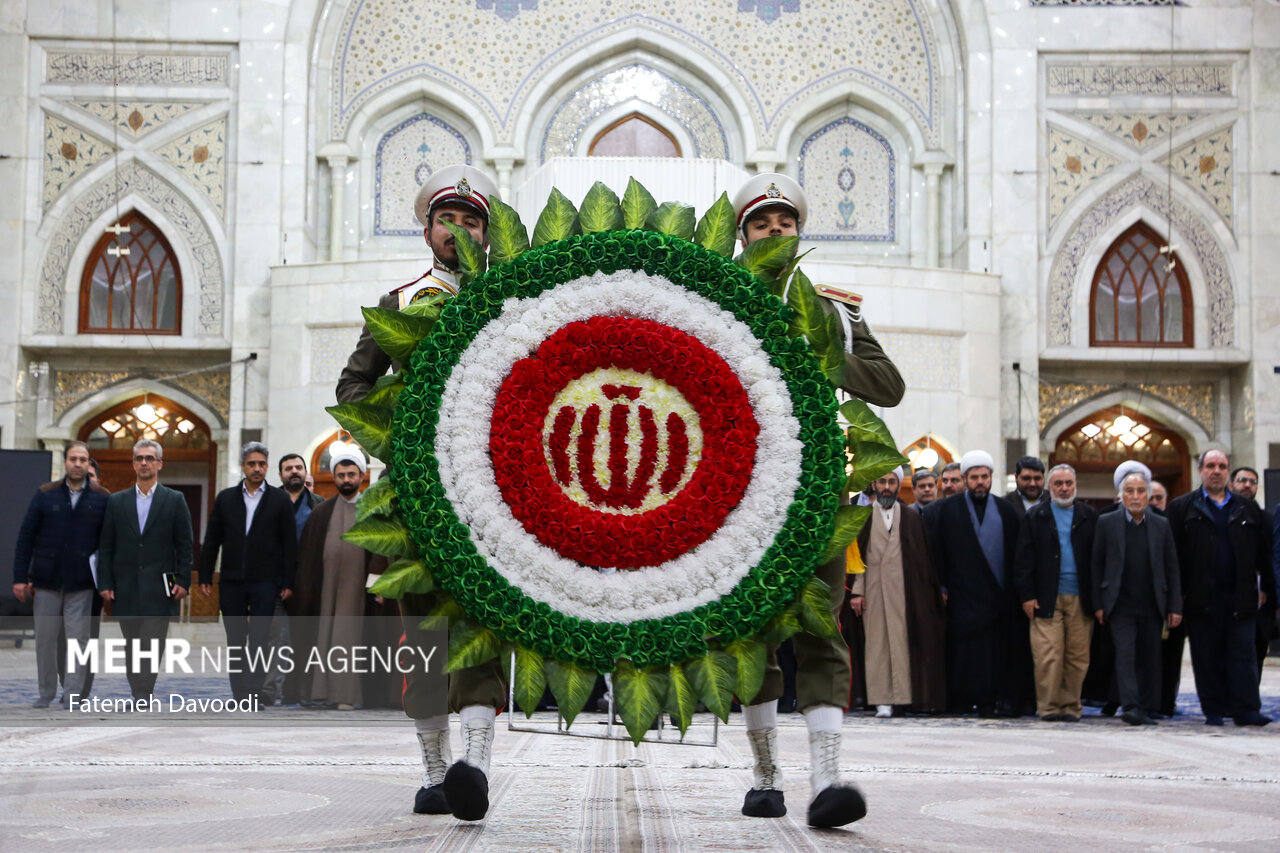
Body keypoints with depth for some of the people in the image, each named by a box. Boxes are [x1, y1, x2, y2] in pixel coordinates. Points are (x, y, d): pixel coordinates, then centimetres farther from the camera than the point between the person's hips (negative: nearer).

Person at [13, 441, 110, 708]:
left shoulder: (102, 498, 1)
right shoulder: (45, 494, 3)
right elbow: (25, 537, 3)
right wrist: (20, 577, -2)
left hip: (82, 585, -1)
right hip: (46, 581, 1)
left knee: (78, 640, -2)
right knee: (45, 640, 7)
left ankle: (73, 696, 4)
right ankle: (45, 694, 19)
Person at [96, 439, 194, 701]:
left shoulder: (174, 500, 5)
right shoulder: (117, 501, 10)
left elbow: (184, 545, 3)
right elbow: (105, 546, 8)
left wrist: (183, 581, -4)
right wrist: (105, 582, 1)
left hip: (159, 588, -2)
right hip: (126, 587, 3)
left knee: (152, 643, -9)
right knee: (132, 645, 6)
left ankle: (141, 696, -10)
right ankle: (141, 695, 13)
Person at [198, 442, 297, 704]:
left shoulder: (280, 500, 2)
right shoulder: (225, 498, 8)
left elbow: (289, 544, 0)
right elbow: (211, 541, 9)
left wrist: (288, 582, -5)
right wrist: (205, 578, 4)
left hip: (265, 583, -3)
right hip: (231, 583, 3)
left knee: (258, 641, -5)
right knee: (235, 641, 7)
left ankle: (251, 694, -4)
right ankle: (240, 697, 14)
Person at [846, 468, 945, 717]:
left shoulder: (912, 519, 11)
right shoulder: (863, 518, 10)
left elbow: (922, 558, 8)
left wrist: (932, 591, 0)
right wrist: (856, 591, -3)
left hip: (903, 591, 0)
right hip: (873, 592, 0)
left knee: (903, 643, -5)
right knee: (876, 644, -2)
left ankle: (904, 695, -1)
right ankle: (882, 700, -1)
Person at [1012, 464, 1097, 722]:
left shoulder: (1089, 516, 11)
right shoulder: (1035, 516, 8)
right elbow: (1023, 559, 4)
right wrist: (1027, 595, -4)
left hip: (1080, 599, 2)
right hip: (1047, 598, -2)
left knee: (1078, 656, 2)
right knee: (1048, 655, -7)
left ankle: (1070, 705, 12)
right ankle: (1049, 707, 0)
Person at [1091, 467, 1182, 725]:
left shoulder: (1161, 525, 9)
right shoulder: (1107, 523, 3)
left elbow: (1171, 568, 9)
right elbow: (1097, 565, 3)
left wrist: (1175, 606, 3)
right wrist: (1098, 604, -3)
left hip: (1152, 606, 2)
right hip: (1120, 606, -2)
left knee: (1150, 659, 5)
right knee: (1125, 655, -12)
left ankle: (1145, 709, 14)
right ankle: (1130, 707, -16)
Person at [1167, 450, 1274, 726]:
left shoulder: (1247, 508, 13)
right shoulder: (1182, 507, 6)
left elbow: (1263, 553, 12)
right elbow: (1174, 552, 1)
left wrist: (1266, 588, 6)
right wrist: (1178, 593, -5)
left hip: (1241, 596, 1)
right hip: (1202, 598, -1)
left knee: (1243, 653, -2)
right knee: (1206, 657, 2)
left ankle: (1246, 709, -1)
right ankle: (1214, 710, 10)